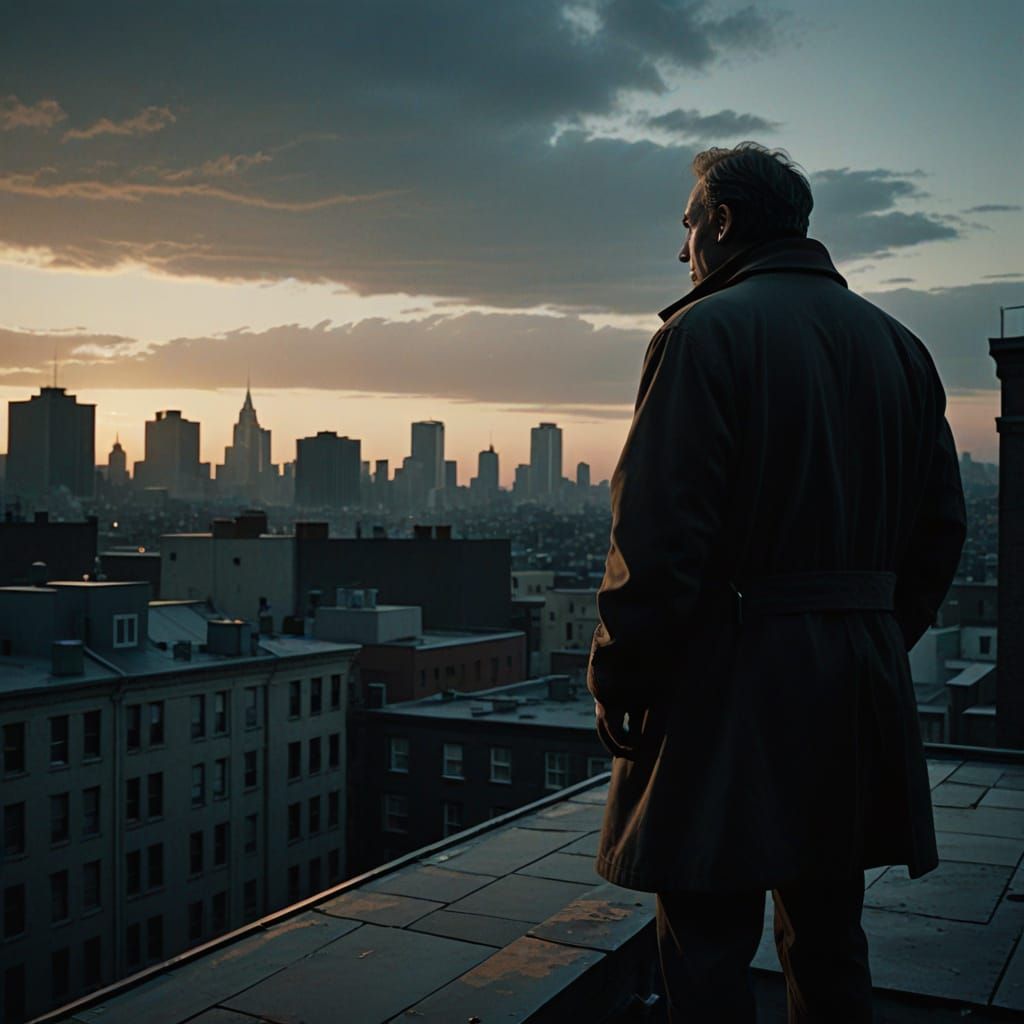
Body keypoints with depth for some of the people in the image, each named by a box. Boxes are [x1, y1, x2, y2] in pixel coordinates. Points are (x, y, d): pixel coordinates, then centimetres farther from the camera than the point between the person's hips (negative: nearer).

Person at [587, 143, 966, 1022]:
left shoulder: (705, 331, -10)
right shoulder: (897, 343, 11)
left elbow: (660, 534, -17)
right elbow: (941, 527, 12)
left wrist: (616, 678, -8)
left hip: (731, 688, -7)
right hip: (862, 683, 7)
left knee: (708, 953, 4)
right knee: (829, 940, 18)